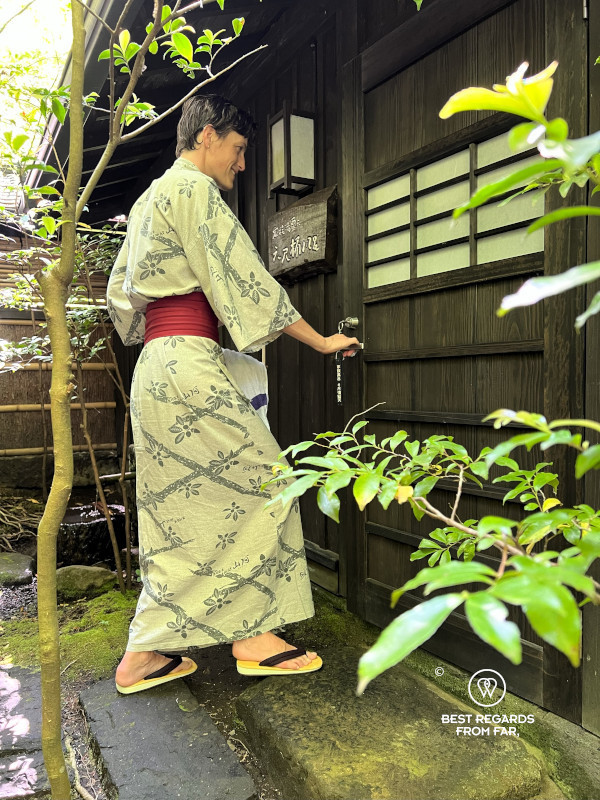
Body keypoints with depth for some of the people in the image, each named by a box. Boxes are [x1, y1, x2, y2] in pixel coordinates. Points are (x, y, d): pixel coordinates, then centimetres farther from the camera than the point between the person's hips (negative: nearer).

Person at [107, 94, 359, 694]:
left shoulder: (148, 200, 25)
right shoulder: (193, 189, -4)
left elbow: (120, 295, 26)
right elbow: (245, 280, -10)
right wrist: (321, 341, -5)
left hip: (155, 364, 10)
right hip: (189, 362, -10)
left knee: (178, 508, 10)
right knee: (256, 483, -2)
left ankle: (145, 655, 17)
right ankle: (252, 636, 7)